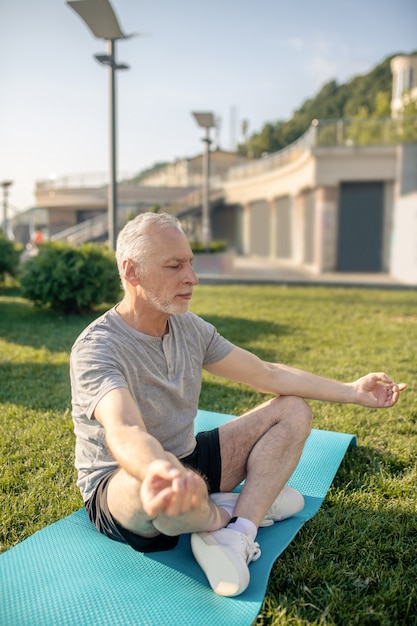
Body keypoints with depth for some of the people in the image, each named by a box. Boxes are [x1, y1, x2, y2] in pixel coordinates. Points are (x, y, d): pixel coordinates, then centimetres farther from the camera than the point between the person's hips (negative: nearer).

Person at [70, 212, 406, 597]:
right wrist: (161, 472, -64)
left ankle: (236, 534, -17)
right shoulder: (96, 349, -22)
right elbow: (124, 432, -41)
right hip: (118, 487, -7)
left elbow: (268, 374, 4)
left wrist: (352, 392, 2)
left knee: (293, 410, -1)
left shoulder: (190, 328, 0)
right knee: (167, 486, -43)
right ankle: (239, 509, -8)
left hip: (186, 461, 7)